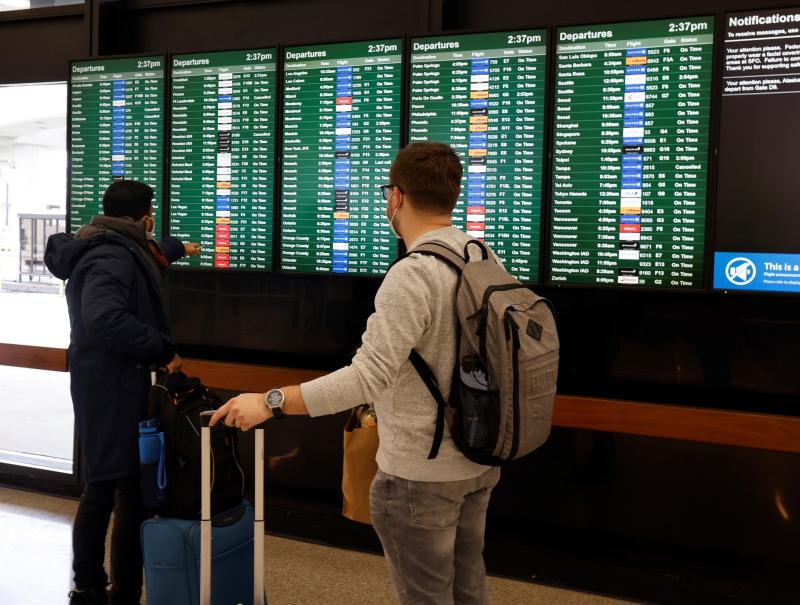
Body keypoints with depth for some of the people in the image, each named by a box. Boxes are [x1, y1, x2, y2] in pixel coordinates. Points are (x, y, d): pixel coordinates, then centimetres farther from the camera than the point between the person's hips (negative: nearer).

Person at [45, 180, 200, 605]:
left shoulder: (112, 249, 13)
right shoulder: (112, 257, -19)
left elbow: (148, 256, 36)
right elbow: (105, 319, -35)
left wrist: (178, 247, 54)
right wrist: (163, 349, -25)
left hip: (102, 387, 11)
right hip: (114, 389, -11)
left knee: (101, 488, 19)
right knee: (131, 494, -4)